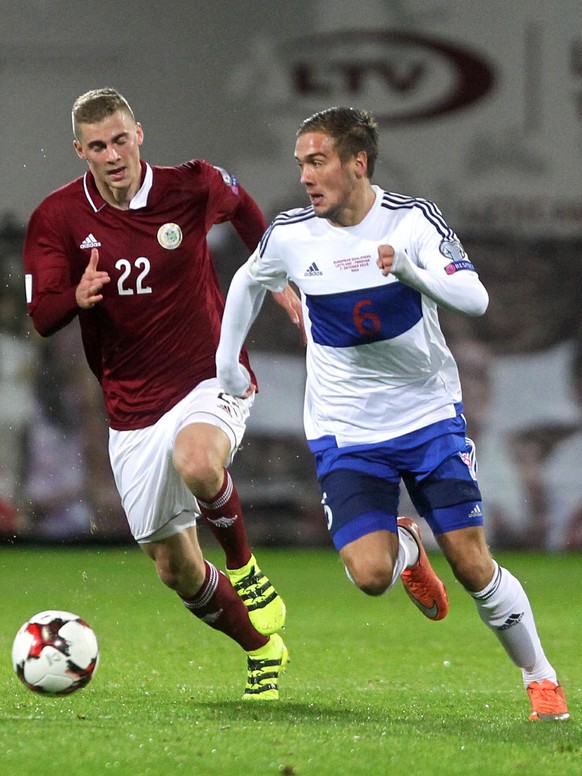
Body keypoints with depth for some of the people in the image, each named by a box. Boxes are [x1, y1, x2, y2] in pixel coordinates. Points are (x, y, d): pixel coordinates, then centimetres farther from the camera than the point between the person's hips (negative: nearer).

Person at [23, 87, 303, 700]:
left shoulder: (191, 187, -6)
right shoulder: (58, 218, -7)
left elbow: (242, 207, 17)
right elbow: (40, 317, -8)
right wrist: (77, 298, -30)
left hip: (211, 380, -2)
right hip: (133, 412, 2)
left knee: (197, 463, -38)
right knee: (175, 568, 4)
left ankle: (245, 570, -8)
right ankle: (262, 650, 29)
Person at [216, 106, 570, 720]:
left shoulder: (412, 219, -12)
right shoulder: (289, 235, -7)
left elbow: (476, 299, -22)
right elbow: (248, 282, 16)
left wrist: (413, 271, -38)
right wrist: (227, 359, 17)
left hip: (430, 415, -1)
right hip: (345, 432, 1)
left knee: (473, 566, -6)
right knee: (370, 574, -18)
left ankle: (540, 677, 15)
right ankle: (405, 548, 20)